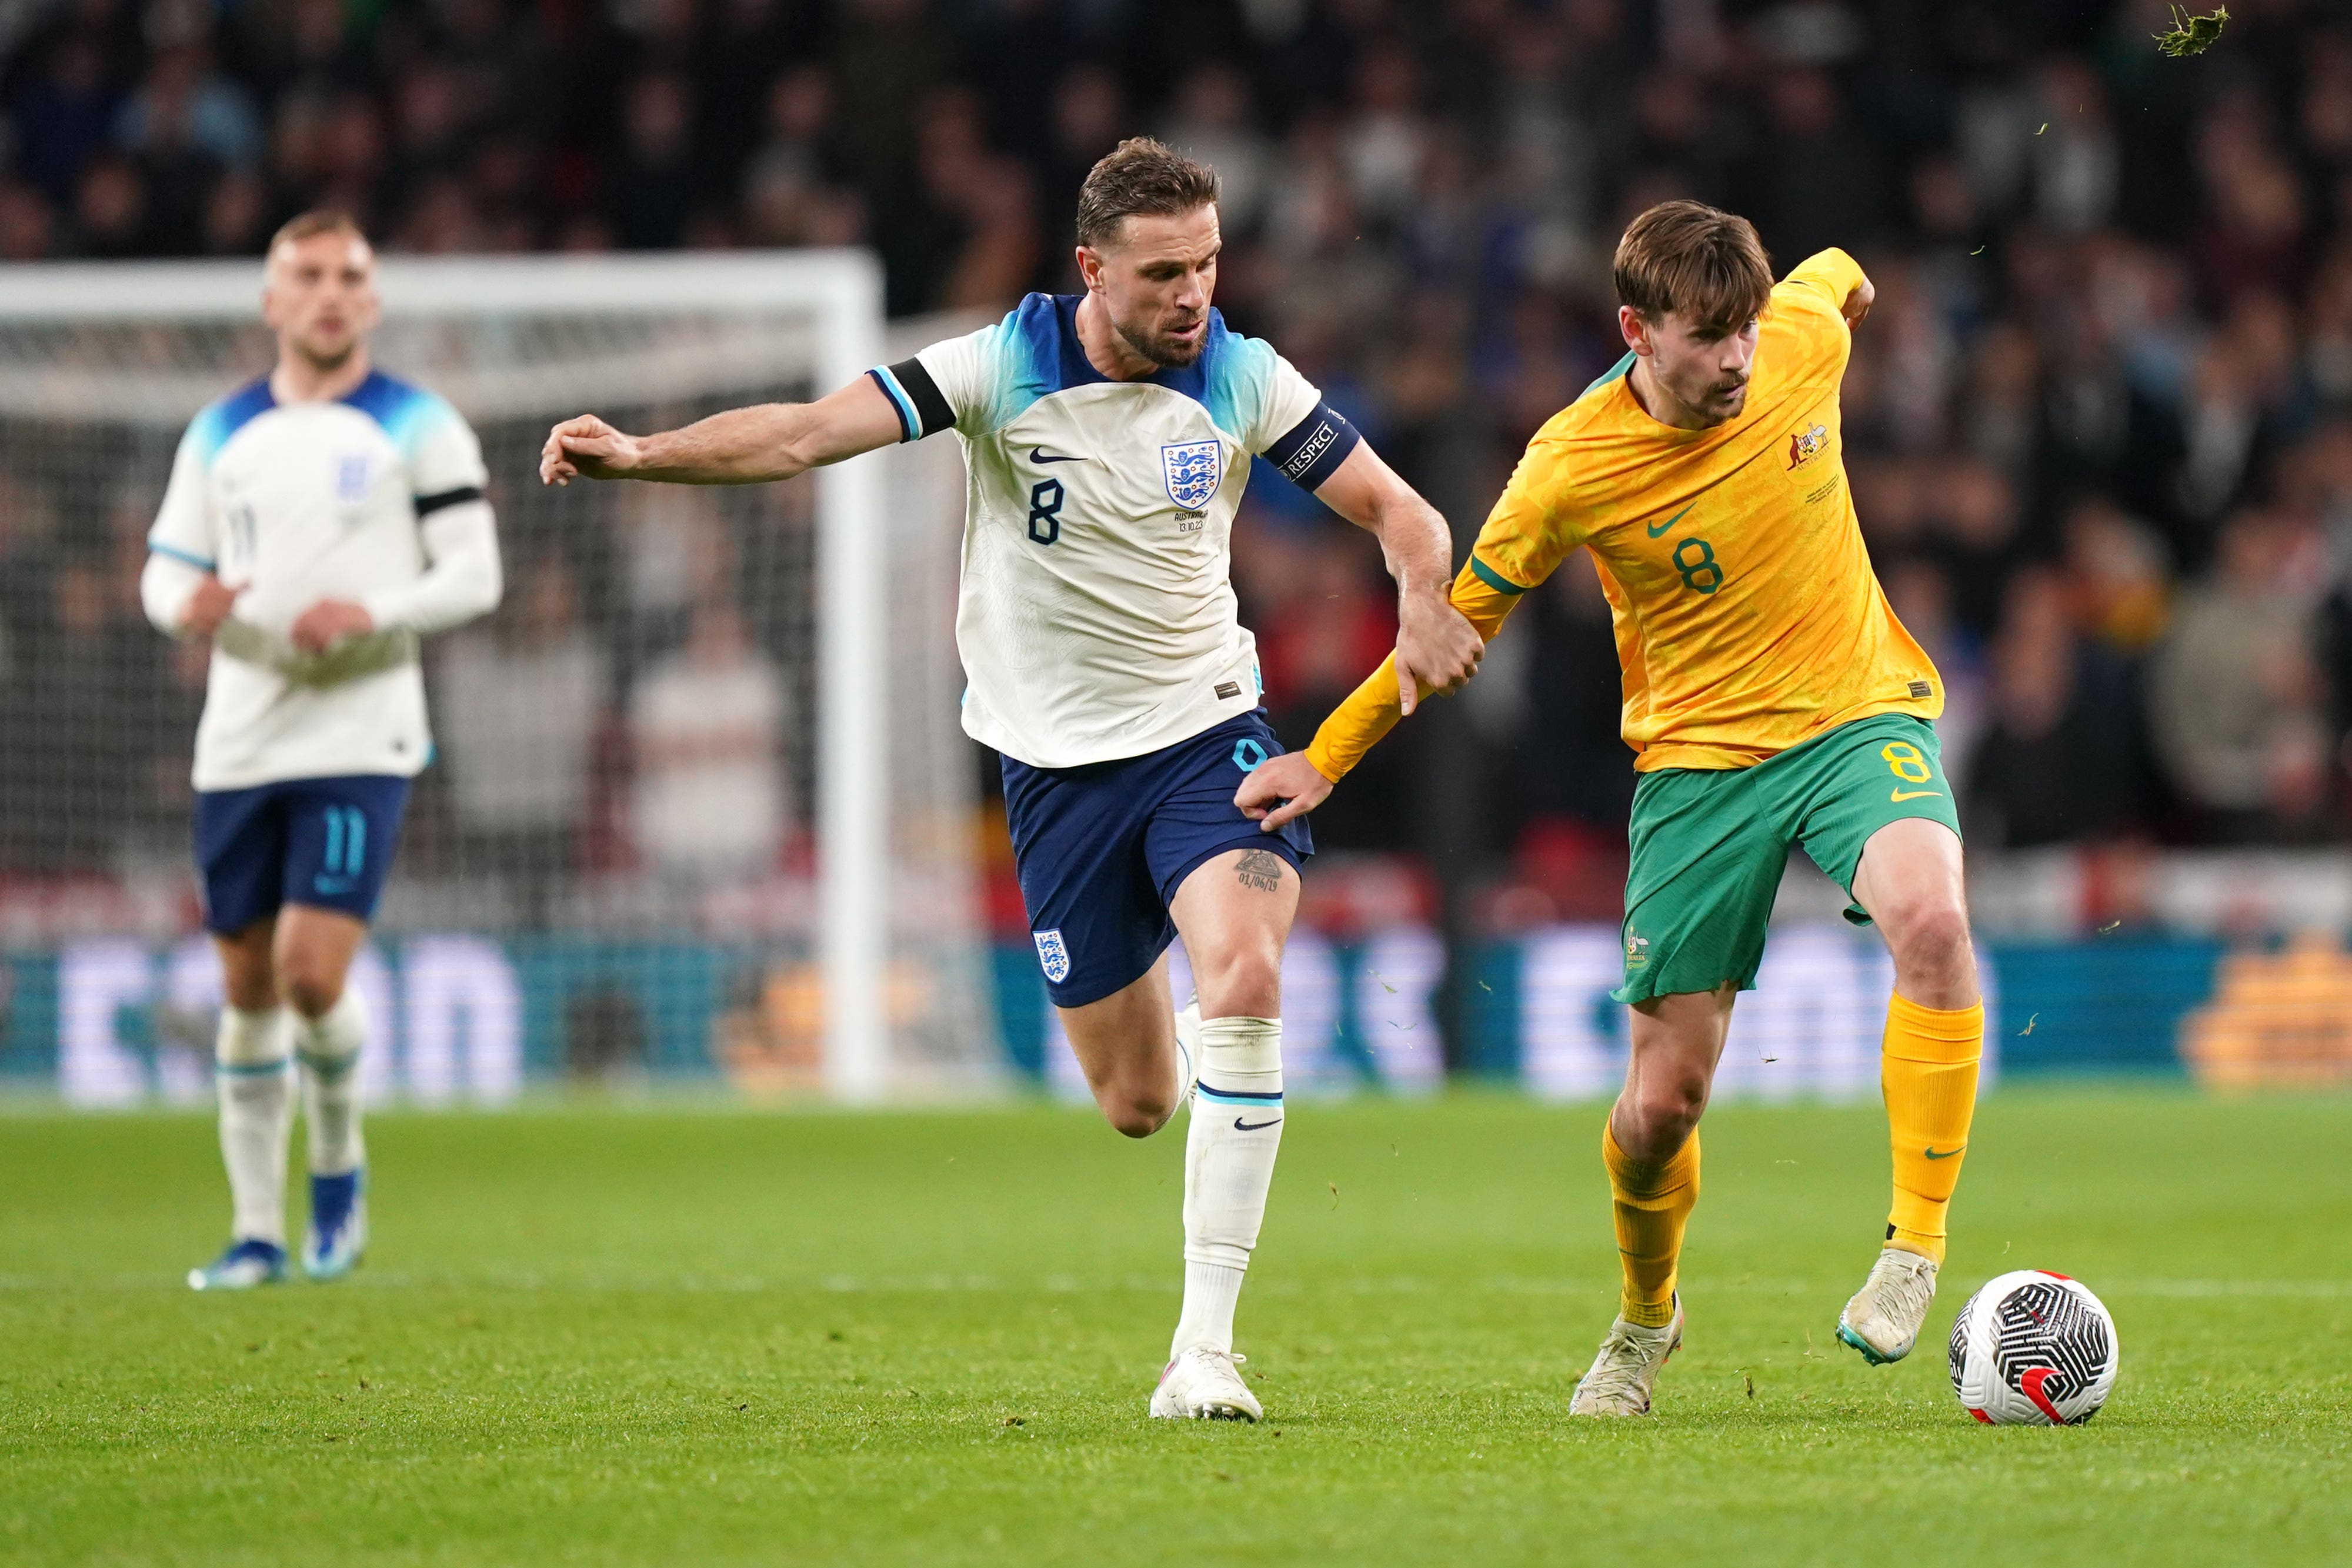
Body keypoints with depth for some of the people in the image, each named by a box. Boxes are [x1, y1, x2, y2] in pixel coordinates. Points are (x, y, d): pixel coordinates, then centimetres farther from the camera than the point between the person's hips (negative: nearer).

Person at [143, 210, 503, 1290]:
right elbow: (167, 567, 14)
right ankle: (257, 1228, 14)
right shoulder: (221, 433, 12)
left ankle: (338, 1161, 12)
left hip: (360, 741, -4)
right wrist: (185, 604, -11)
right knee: (247, 986, 5)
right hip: (239, 743, 4)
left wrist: (373, 613, -18)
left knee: (313, 970, -16)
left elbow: (474, 574, -2)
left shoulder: (417, 428, 1)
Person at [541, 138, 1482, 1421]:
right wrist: (642, 454, -36)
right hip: (1057, 758, 0)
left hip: (1205, 731, 0)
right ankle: (1171, 1040, 46)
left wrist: (1426, 605, -25)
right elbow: (805, 435, -20)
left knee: (1243, 977, -28)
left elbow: (1397, 511, -2)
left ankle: (1204, 1346, -23)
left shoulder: (1243, 379, -7)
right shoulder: (1003, 367, -12)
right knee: (1138, 1102, 3)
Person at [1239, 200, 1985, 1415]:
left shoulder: (1804, 336, -11)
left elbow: (1840, 275, 15)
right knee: (1663, 1098, -1)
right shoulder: (1572, 467, -16)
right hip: (1699, 755, -1)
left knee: (1928, 915, -33)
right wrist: (1324, 759, 4)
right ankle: (1643, 1318, 31)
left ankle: (1916, 1243, -23)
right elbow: (1462, 618, -1)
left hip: (1857, 712, 1)